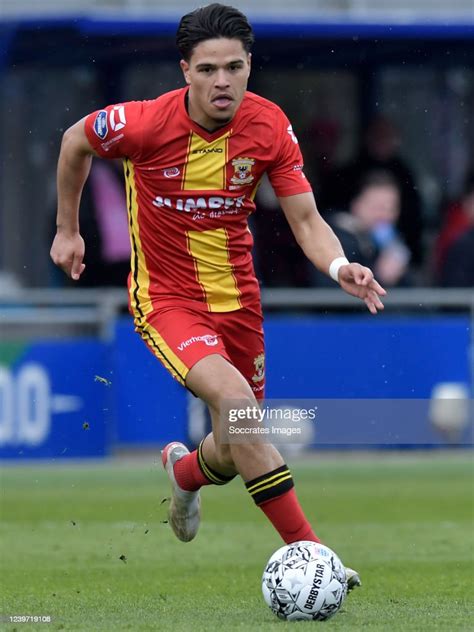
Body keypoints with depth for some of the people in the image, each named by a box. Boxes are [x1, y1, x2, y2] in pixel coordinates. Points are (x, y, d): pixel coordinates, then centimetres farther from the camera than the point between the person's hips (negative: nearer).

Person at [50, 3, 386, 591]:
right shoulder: (144, 123, -21)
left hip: (237, 296, 4)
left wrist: (339, 266, -31)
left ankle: (185, 470, 52)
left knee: (236, 451, 12)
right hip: (166, 297, -4)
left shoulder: (269, 126, -13)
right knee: (234, 398, -31)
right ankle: (306, 549, -29)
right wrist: (67, 230, 9)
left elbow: (306, 220, -11)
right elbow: (75, 140, 0)